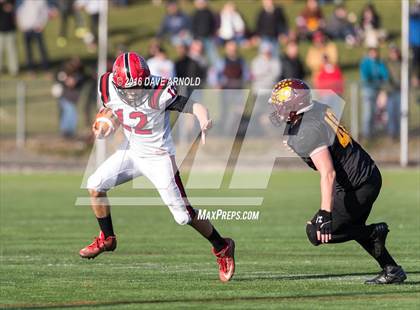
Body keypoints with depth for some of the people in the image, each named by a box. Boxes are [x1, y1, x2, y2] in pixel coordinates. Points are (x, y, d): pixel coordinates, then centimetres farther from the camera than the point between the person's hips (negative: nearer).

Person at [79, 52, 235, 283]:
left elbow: (195, 107, -31)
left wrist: (204, 122, -52)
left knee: (184, 215, -4)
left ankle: (222, 248, 17)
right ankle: (107, 239, 11)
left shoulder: (157, 95, -29)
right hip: (131, 152, 5)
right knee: (95, 185, -9)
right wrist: (103, 127, -10)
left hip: (159, 158, -5)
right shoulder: (111, 89, -13)